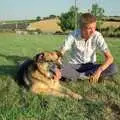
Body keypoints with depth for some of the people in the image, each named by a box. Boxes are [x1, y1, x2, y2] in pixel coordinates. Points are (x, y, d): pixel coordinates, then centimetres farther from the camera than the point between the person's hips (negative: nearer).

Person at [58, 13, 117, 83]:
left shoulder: (97, 36, -17)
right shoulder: (73, 35, -17)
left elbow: (110, 57, -19)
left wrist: (99, 71, -35)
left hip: (90, 66, 1)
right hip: (75, 65, -1)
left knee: (113, 68, -25)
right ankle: (88, 76, -25)